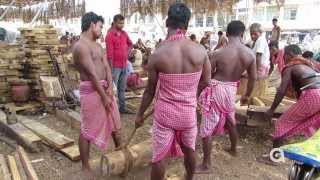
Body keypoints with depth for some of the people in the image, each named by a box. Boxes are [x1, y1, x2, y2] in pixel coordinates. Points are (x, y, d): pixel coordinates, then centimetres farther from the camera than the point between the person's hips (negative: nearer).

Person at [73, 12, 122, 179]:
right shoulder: (81, 46, -14)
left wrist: (110, 88, -9)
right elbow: (92, 74, -18)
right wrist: (104, 96, -17)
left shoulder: (98, 46, 14)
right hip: (91, 90, -9)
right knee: (88, 130, 3)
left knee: (114, 122, 20)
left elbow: (107, 67, 5)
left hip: (105, 88, 9)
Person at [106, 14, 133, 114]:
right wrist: (111, 70, -19)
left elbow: (130, 44, 27)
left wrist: (127, 53, 11)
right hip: (115, 66, -7)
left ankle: (122, 107, 25)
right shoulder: (110, 35, -12)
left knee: (122, 88, 15)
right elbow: (110, 54, -17)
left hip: (124, 65, 7)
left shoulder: (124, 33, 7)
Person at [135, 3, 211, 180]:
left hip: (165, 112, -3)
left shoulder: (158, 53, -16)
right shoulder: (200, 50, -9)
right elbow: (205, 82, 3)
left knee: (158, 155, 13)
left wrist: (140, 114, 7)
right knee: (189, 149, 27)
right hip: (188, 111, 4)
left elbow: (150, 90, -8)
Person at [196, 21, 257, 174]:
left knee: (207, 127, 5)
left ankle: (206, 165, 13)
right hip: (231, 89, 5)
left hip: (216, 89, -5)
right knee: (231, 121, 28)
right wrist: (247, 95, 19)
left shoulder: (218, 53, -19)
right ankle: (234, 149, 51)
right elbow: (253, 78, 3)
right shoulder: (250, 54, -6)